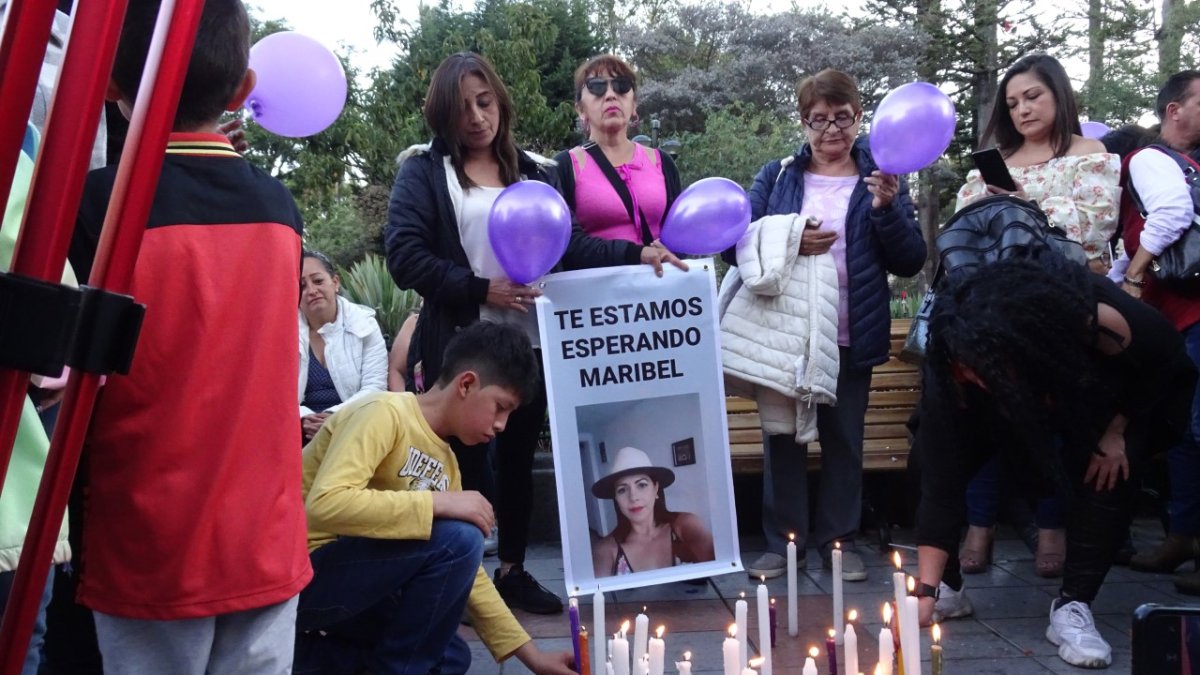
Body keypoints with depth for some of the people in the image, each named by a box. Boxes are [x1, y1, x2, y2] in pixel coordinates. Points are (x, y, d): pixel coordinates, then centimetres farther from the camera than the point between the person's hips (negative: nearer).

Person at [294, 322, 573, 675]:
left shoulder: (445, 462, 8)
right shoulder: (385, 412, -17)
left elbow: (465, 570, 11)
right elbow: (325, 505, -32)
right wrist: (439, 503, -27)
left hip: (350, 578, 9)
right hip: (298, 574, -9)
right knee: (456, 539, -21)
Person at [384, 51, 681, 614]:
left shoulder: (533, 171, 12)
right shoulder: (423, 171, 0)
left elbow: (570, 243, 5)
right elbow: (404, 256, -10)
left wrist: (636, 254, -10)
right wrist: (479, 290, -16)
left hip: (529, 342, 4)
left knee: (519, 457, 13)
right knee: (466, 462, 5)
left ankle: (513, 570, 28)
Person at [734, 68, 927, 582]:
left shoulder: (880, 181, 6)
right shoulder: (778, 177, 8)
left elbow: (910, 262, -1)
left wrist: (887, 208, -16)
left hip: (851, 337, 0)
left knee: (844, 438, 9)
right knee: (782, 437, 6)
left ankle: (839, 540, 22)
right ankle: (781, 541, 18)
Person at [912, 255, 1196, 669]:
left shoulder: (1102, 323, -43)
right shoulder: (954, 365, -38)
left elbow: (1166, 358, -18)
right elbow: (941, 479, -36)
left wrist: (1115, 433, -18)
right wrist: (927, 588, -38)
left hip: (1105, 393, -1)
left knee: (1104, 474, -27)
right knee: (933, 458, -18)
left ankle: (1073, 606, -11)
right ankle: (947, 586, 1)